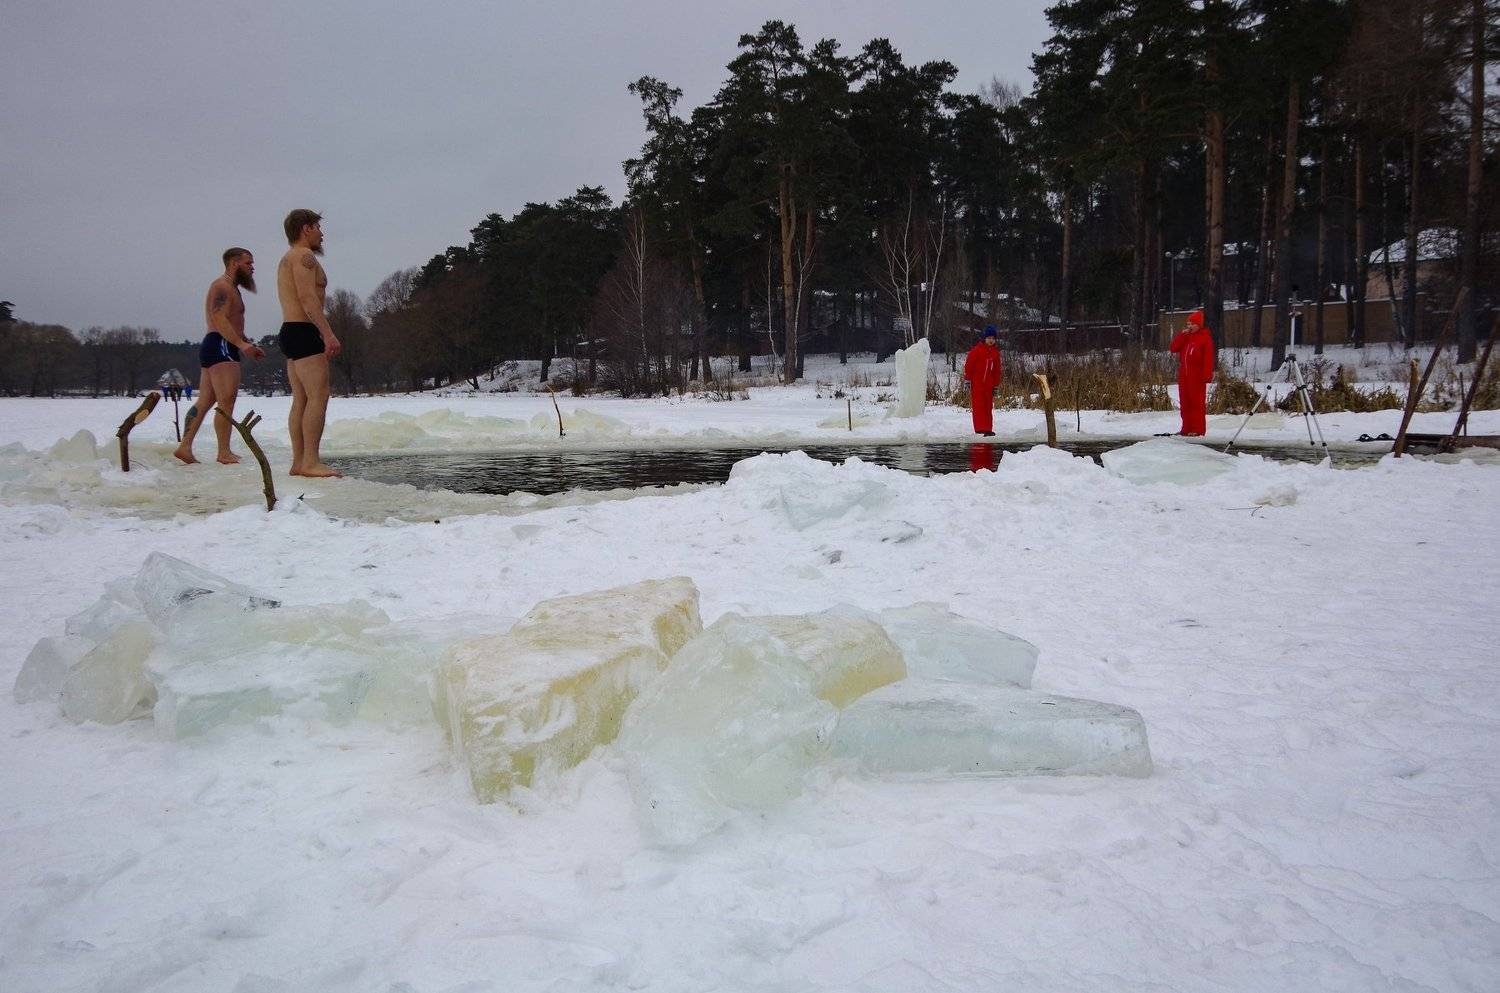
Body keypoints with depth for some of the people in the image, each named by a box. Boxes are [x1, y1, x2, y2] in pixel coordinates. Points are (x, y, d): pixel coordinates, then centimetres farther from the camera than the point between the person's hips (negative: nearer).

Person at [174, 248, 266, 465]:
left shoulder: (230, 288, 26)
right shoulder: (223, 286, -7)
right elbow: (219, 319, -20)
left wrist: (249, 345, 20)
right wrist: (242, 344, -28)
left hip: (212, 349, 11)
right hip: (220, 347, -11)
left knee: (205, 402, 8)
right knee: (226, 402, -13)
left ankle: (184, 446, 7)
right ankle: (224, 453, -14)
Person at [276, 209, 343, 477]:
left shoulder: (287, 259, 26)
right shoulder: (304, 256, -7)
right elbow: (308, 297, -19)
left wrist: (322, 336, 21)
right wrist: (328, 334, -24)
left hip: (290, 332, 11)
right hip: (303, 332, -11)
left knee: (301, 400, 8)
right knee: (318, 396, -15)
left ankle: (299, 461, 6)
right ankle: (311, 461, -20)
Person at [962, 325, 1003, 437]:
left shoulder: (995, 353, 10)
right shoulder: (977, 350, -6)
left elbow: (997, 370, 15)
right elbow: (968, 364, -6)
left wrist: (996, 385, 13)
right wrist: (968, 379, -9)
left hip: (988, 384, 5)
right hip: (977, 383, -5)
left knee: (988, 407, 7)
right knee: (978, 405, -8)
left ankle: (988, 429, 10)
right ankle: (980, 427, -12)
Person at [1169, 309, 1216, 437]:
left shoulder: (1205, 337, -2)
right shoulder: (1184, 336, 17)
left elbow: (1208, 357, -9)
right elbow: (1173, 348, 4)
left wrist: (1207, 375, -17)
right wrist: (1182, 335, -4)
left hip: (1197, 375, -7)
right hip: (1183, 374, 7)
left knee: (1197, 402, -6)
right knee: (1185, 402, 8)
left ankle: (1198, 429, -5)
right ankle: (1187, 428, 13)